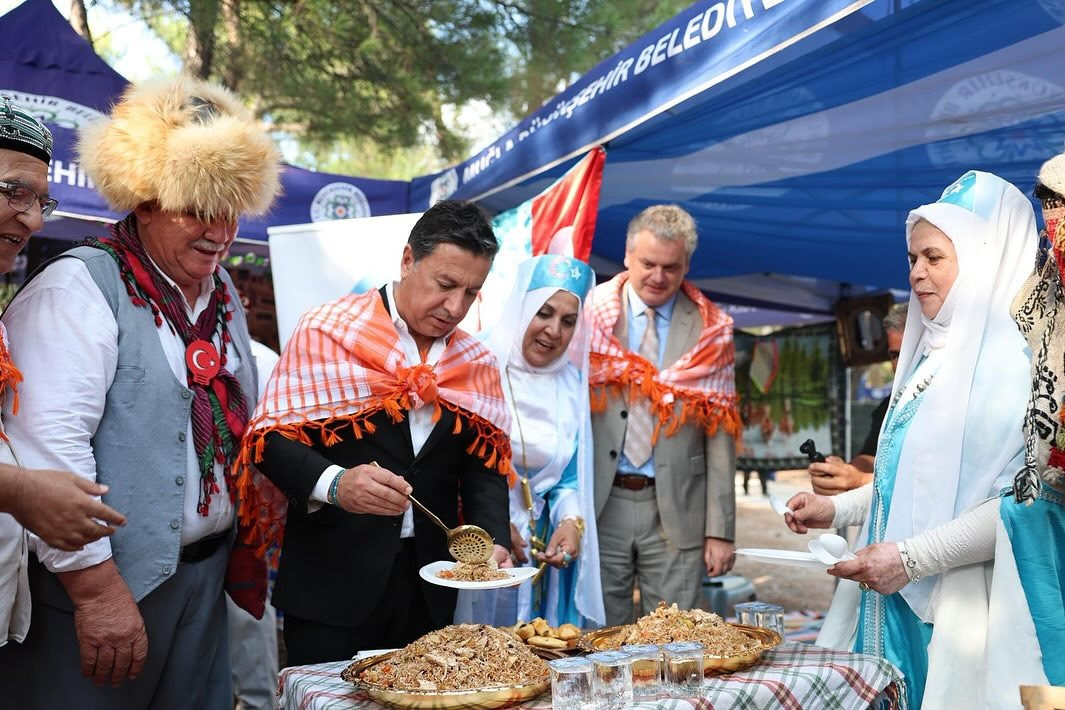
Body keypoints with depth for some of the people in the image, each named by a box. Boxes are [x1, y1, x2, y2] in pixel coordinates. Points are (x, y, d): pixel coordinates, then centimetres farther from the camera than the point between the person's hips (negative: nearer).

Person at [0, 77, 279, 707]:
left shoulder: (223, 295, 13)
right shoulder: (80, 288, -12)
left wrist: (244, 550, 19)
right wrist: (95, 587, -23)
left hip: (204, 577, 7)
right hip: (104, 584, -7)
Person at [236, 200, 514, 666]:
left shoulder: (477, 365, 7)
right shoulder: (326, 330, -6)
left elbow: (484, 465, 9)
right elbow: (272, 438, -9)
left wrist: (494, 538, -8)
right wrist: (334, 484, -28)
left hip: (429, 587, 4)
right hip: (332, 580, -4)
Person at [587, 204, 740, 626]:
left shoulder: (710, 332, 3)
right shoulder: (590, 314, 2)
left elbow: (720, 434, 2)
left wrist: (720, 530, -2)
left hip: (677, 511, 0)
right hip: (599, 505, 0)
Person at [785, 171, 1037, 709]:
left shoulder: (1015, 355, -13)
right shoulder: (934, 352, 13)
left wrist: (913, 557, -20)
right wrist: (836, 510, 9)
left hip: (960, 604, -7)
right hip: (893, 594, 7)